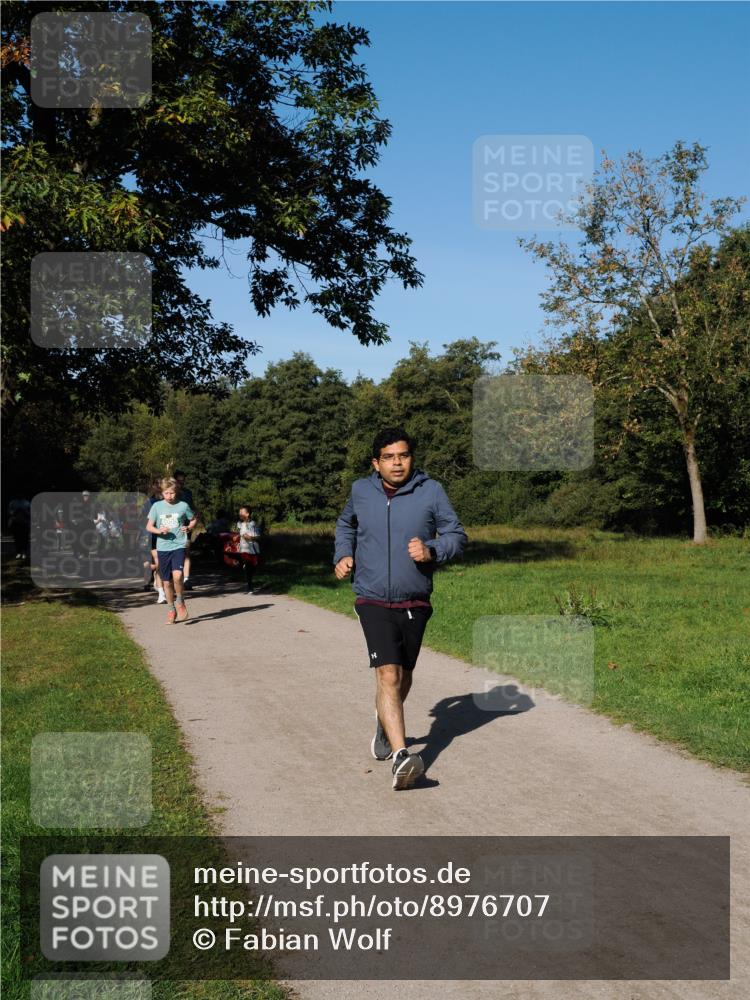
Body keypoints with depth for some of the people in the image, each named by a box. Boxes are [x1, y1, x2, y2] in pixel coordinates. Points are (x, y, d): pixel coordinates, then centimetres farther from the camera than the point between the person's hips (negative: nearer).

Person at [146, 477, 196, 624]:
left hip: (178, 545, -2)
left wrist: (188, 528, -3)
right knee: (167, 582, 7)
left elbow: (193, 520, 17)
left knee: (177, 575, -23)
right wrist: (159, 530, -13)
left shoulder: (183, 506, 1)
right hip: (163, 547, 2)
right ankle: (171, 611, 22)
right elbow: (149, 526, 7)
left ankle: (180, 602, 2)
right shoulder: (157, 506, 4)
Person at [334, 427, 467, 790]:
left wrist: (432, 551, -21)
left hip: (415, 603, 2)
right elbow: (345, 524, 22)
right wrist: (343, 555, 7)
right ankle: (401, 757, -23)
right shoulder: (361, 490, 1)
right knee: (387, 674, -17)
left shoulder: (430, 491, -5)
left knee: (403, 676, 17)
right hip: (373, 600, -1)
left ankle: (384, 727, 46)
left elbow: (456, 535, -2)